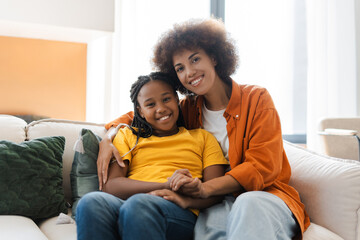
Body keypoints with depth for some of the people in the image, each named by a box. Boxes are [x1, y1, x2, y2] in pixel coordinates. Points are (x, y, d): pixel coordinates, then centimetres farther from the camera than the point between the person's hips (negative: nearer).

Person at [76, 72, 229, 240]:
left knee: (139, 204, -37)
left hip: (178, 214, -1)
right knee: (92, 202, -34)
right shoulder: (127, 135, 23)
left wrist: (187, 200, -14)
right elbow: (110, 186, 6)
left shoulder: (202, 137, 23)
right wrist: (166, 185, -10)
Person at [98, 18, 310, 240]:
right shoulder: (189, 109, 11)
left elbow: (263, 167, -9)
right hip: (219, 205, 1)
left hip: (266, 195, 0)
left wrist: (206, 188, -24)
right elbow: (137, 115, 23)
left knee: (248, 204, -39)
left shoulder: (256, 98, 1)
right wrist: (108, 140, 0)